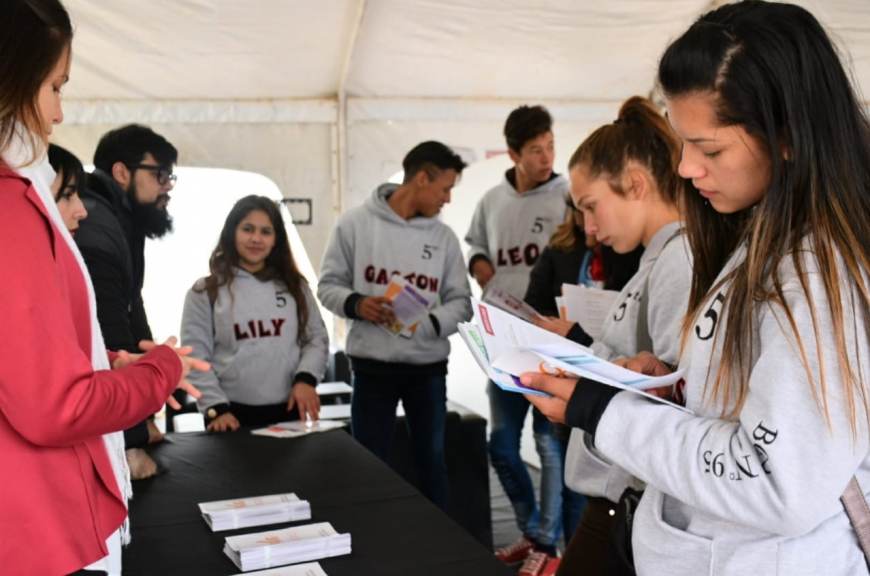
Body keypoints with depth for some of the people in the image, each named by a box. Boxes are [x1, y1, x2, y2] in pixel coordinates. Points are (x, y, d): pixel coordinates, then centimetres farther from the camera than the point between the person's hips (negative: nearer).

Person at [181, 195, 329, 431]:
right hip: (233, 414, -2)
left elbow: (317, 339, 8)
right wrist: (216, 408, -13)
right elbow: (196, 358, -4)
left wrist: (305, 379, -10)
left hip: (288, 411, 3)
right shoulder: (205, 291, 1)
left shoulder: (294, 286, 10)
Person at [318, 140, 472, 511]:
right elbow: (328, 285, 0)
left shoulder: (443, 237, 2)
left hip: (428, 367, 3)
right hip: (372, 366, -2)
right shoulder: (355, 223, -5)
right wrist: (355, 304, -20)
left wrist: (429, 324, -17)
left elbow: (460, 302, 2)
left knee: (432, 462, 15)